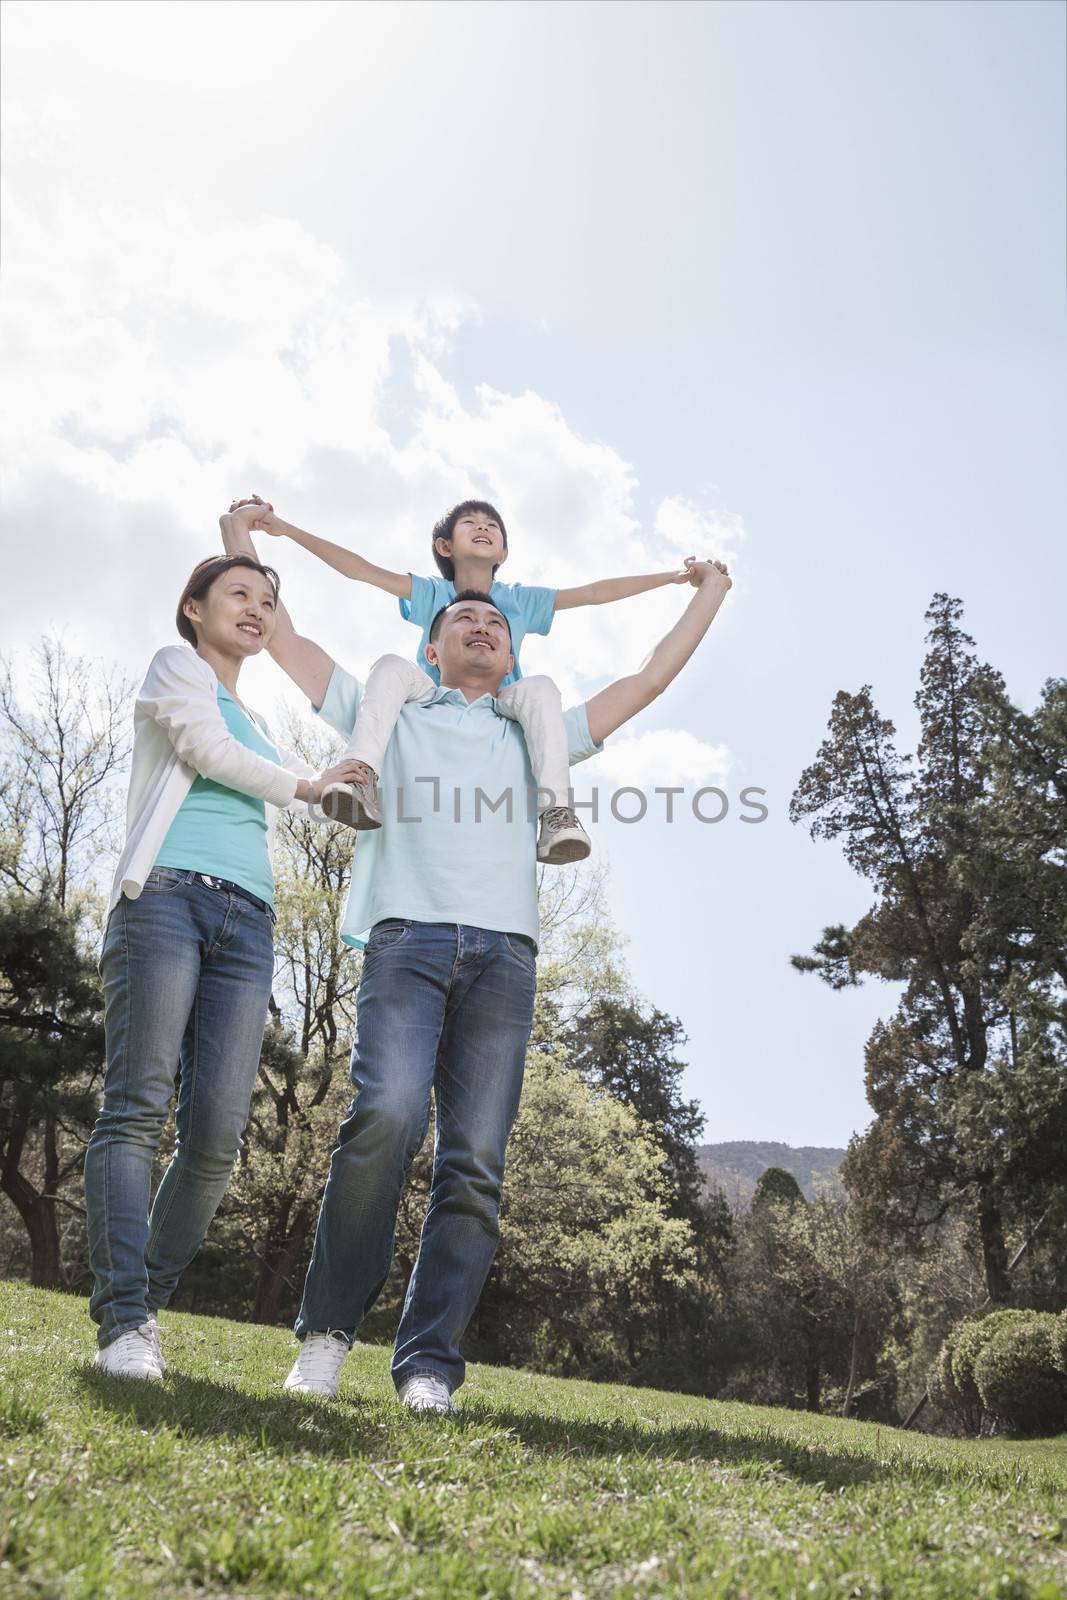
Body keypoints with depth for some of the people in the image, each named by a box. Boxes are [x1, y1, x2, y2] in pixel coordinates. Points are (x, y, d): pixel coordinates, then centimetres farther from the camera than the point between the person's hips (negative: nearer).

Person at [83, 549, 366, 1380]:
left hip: (246, 923, 5)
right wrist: (302, 785, 11)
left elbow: (337, 793, 41)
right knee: (138, 1106, -16)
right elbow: (208, 750, 1)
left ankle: (145, 1303, 1)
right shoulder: (175, 666, 16)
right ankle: (124, 1321, -19)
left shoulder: (259, 726, 32)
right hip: (166, 897, -5)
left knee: (219, 1131, -9)